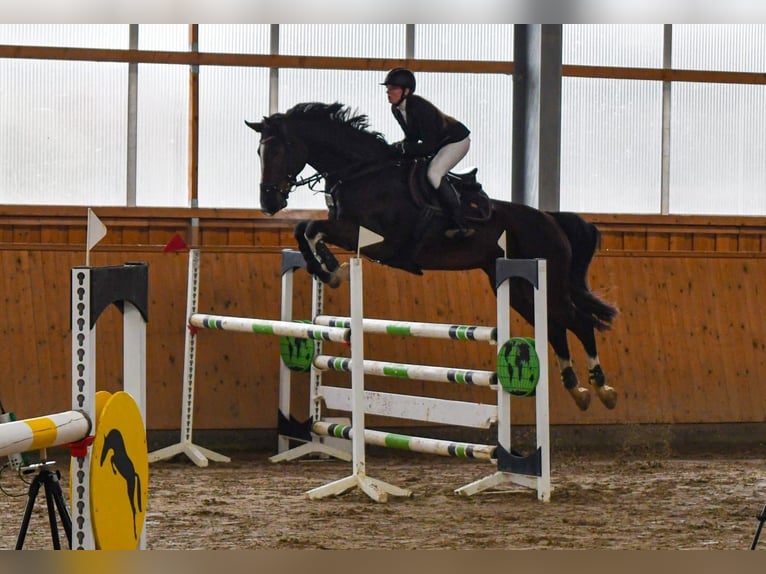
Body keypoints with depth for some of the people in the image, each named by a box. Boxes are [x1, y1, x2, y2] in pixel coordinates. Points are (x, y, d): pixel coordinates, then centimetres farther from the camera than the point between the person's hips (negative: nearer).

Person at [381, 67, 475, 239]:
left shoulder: (419, 108, -34)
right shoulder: (396, 109, -7)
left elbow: (429, 146, -32)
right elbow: (412, 136, 5)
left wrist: (404, 148, -29)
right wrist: (399, 147, -11)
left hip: (457, 140, -10)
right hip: (439, 142, 10)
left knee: (434, 173, -26)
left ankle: (462, 226, -26)